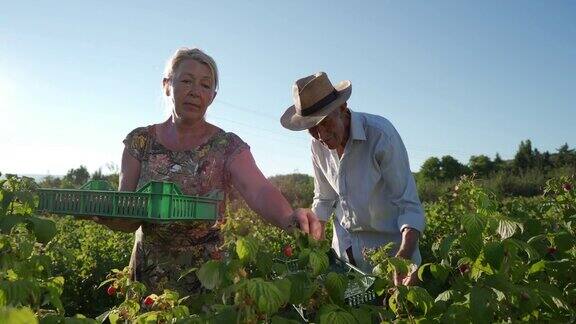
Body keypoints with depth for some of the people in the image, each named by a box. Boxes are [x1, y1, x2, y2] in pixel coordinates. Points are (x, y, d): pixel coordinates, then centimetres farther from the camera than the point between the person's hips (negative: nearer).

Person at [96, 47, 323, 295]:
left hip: (205, 275, -2)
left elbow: (260, 191, -28)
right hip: (147, 274, 2)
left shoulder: (228, 147, -10)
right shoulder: (139, 142, -3)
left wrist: (289, 218, -48)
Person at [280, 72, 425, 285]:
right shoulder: (318, 145, -6)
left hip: (388, 243, -4)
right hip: (344, 243, 5)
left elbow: (409, 205, -23)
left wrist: (404, 257, -39)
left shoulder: (381, 134, -25)